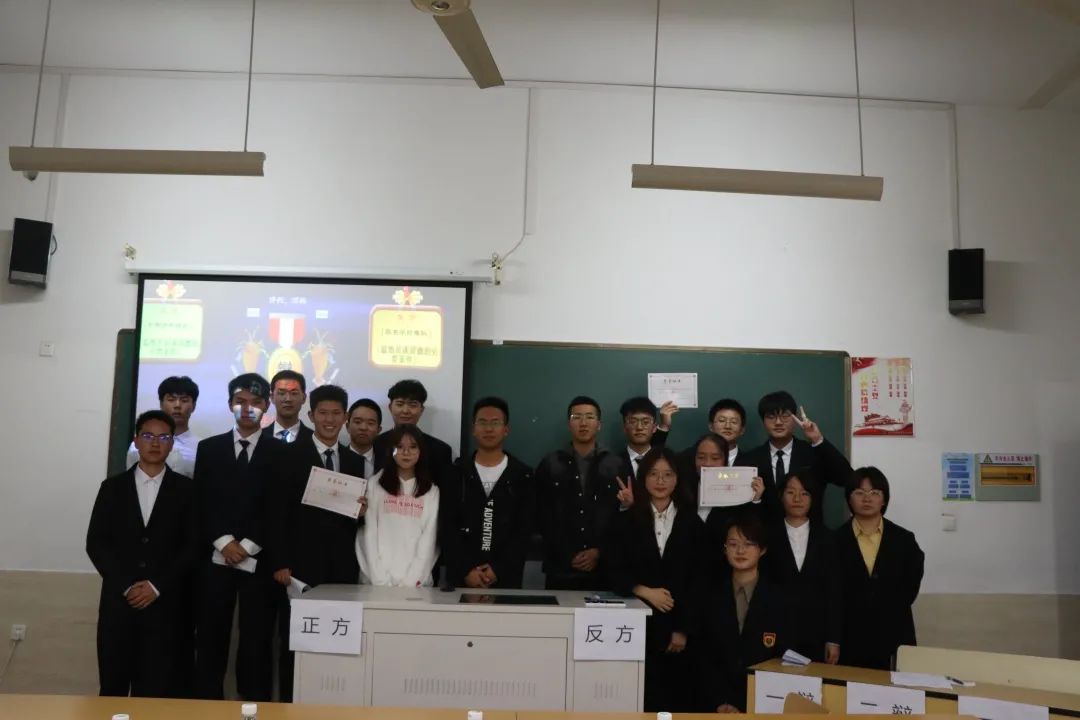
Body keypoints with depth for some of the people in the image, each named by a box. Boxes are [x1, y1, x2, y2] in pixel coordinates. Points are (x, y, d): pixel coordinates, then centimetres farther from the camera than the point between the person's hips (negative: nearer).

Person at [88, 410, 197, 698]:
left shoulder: (186, 489, 5)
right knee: (113, 687, 5)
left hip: (165, 604, -1)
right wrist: (125, 586, -8)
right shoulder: (112, 487, 9)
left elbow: (193, 546, 0)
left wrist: (157, 586, -9)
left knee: (157, 691, -2)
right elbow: (96, 543, 4)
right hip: (118, 601, 2)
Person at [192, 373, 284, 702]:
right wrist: (224, 542, -9)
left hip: (259, 562, -1)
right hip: (215, 560, 2)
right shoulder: (209, 448, 12)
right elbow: (202, 503, 4)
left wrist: (247, 545, -9)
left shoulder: (280, 451, 6)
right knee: (210, 643, 4)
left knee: (257, 645, 0)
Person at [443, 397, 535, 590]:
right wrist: (466, 570, -11)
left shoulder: (523, 475, 3)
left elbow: (524, 531, -2)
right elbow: (447, 528, -1)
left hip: (507, 578, 0)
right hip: (461, 577, 0)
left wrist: (498, 570, -11)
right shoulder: (457, 472, 5)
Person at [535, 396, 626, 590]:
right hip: (561, 569, 0)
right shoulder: (550, 464, 6)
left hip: (603, 569, 0)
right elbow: (543, 517, 4)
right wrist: (569, 555, -3)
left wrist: (600, 552, -6)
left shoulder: (615, 465, 6)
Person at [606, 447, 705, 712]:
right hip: (636, 623, -1)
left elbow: (698, 580, 4)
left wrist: (683, 629, -4)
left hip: (677, 626, 1)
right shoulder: (626, 520, 6)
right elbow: (614, 571, 1)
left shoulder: (692, 523, 8)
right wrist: (646, 592, -15)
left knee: (676, 696, -1)